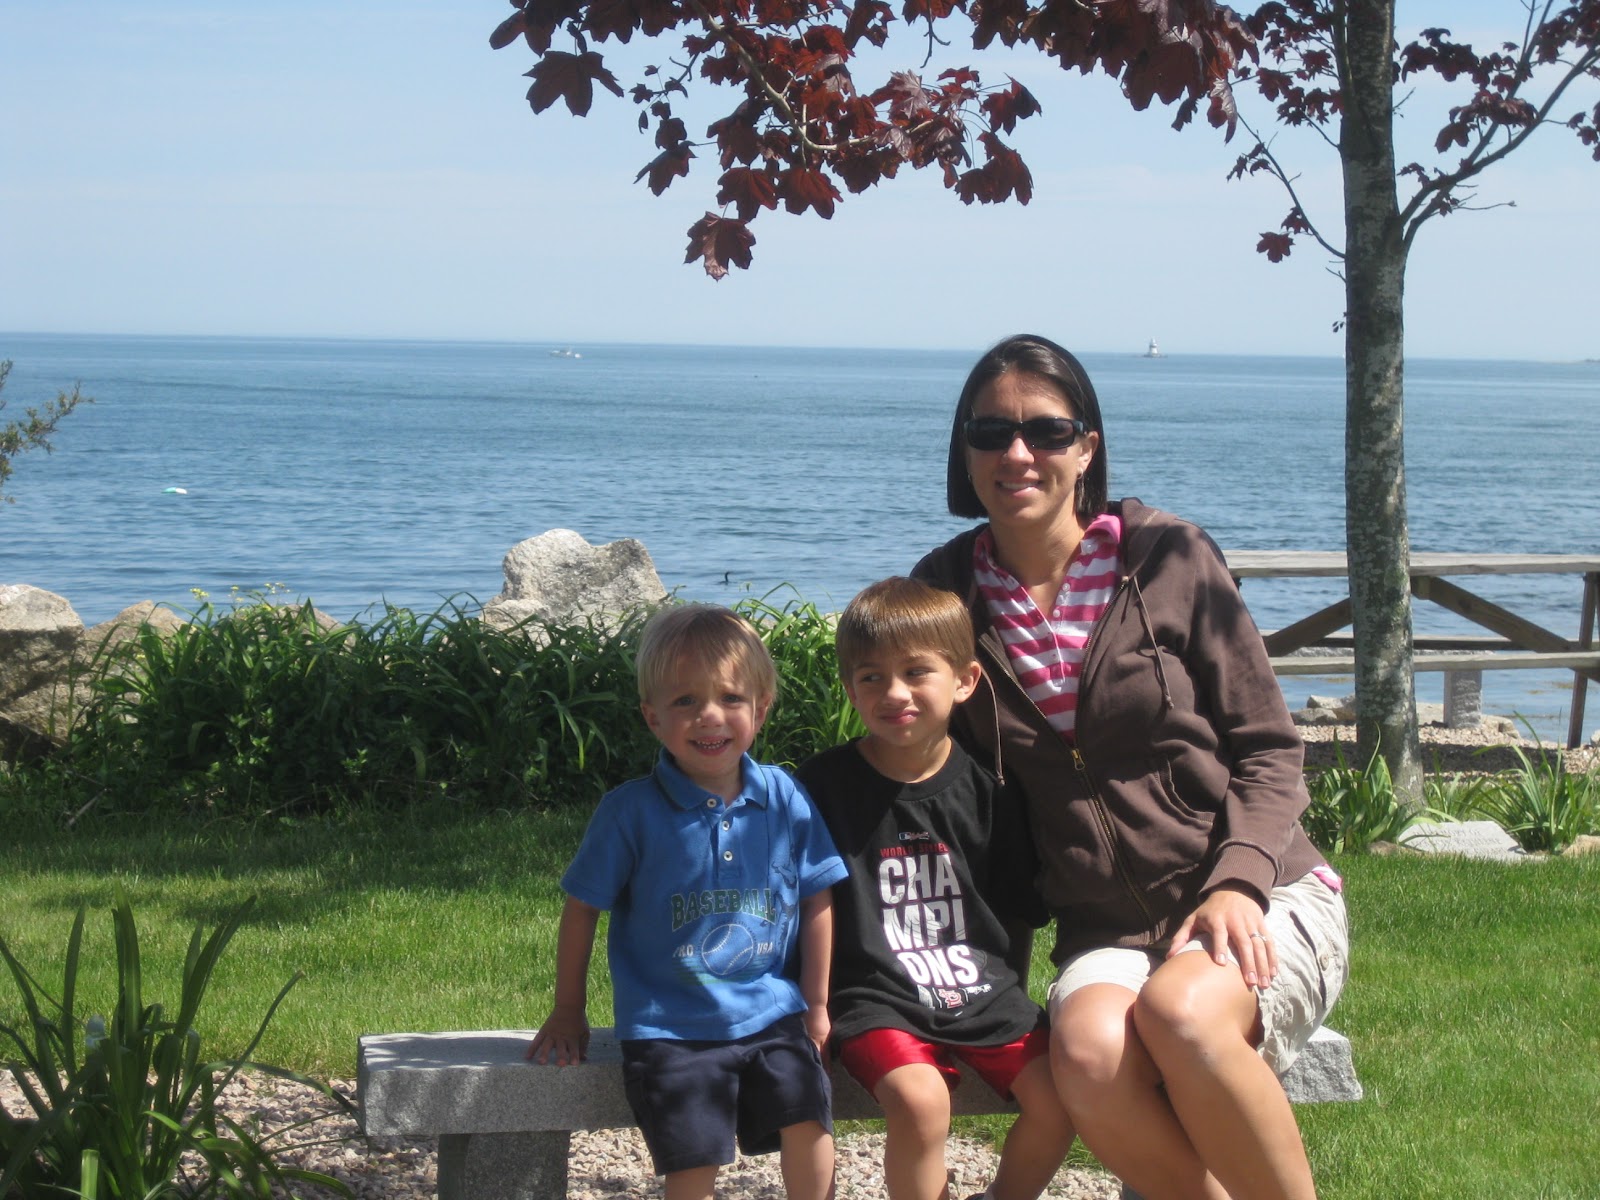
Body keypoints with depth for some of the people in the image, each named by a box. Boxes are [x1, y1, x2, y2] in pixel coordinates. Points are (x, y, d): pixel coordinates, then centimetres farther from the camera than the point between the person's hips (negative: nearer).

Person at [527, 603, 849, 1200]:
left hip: (769, 1015, 2)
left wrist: (815, 1004, 10)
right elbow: (581, 909, 2)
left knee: (807, 1117, -18)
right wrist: (568, 1013, 8)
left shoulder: (785, 801, 0)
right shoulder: (631, 810, -7)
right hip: (669, 1027, -2)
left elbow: (816, 902, 10)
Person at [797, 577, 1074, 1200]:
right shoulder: (824, 785, -3)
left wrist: (1008, 997, 6)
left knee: (1058, 1097, -16)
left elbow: (1018, 909, 13)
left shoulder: (984, 790, 4)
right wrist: (816, 1006, -3)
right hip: (879, 1001, -3)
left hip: (983, 991, 3)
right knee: (919, 1100, -31)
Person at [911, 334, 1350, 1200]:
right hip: (1108, 932, 2)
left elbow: (1268, 749, 1)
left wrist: (1235, 881, -16)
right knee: (1087, 1055, -33)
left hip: (1260, 901, -2)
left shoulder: (1168, 559, -1)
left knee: (1180, 1011, -36)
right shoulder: (949, 592, 7)